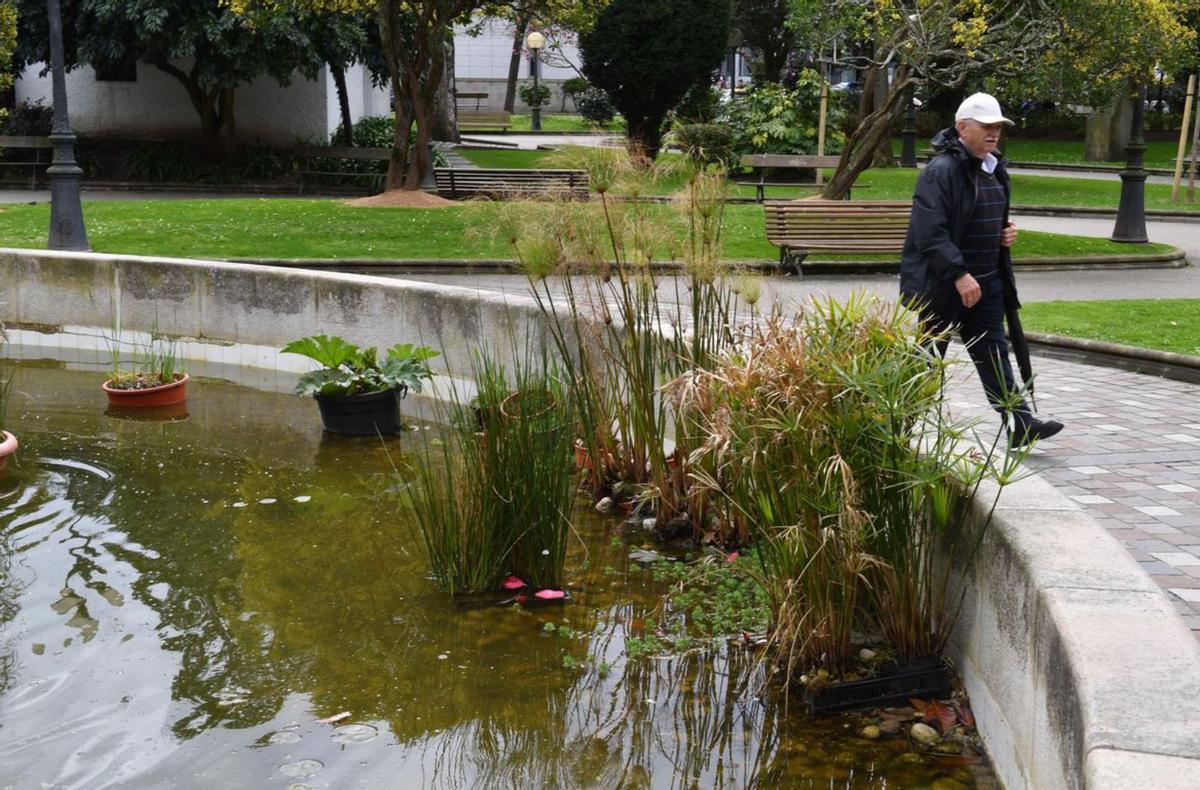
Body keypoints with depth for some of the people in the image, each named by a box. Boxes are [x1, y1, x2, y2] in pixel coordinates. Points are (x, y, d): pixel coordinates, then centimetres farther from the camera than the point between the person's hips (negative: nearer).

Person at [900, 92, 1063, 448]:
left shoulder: (994, 169, 12)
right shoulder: (941, 170, -18)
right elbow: (930, 232, -25)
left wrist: (1007, 230, 7)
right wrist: (959, 275, -28)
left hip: (986, 282, 8)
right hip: (942, 285, -8)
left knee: (993, 352, 7)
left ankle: (1020, 425, 7)